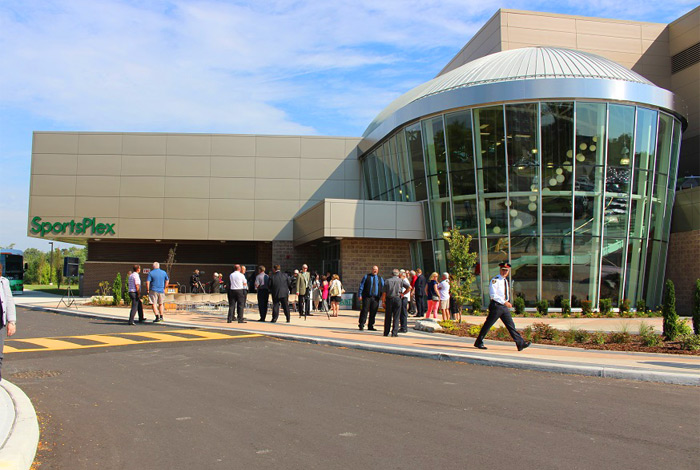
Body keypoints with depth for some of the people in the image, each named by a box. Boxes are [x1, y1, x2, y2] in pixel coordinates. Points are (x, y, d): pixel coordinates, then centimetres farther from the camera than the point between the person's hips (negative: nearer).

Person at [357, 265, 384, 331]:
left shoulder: (380, 278, 15)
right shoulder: (366, 276, 7)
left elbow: (383, 288, 15)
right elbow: (361, 286, 4)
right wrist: (359, 295, -4)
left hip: (376, 298, 3)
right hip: (367, 297, -3)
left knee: (373, 312, 4)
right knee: (364, 311, -7)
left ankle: (370, 326, 12)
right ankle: (361, 325, -2)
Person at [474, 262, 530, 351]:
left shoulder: (505, 280, 15)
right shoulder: (495, 280, -11)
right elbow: (493, 294, -20)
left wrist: (507, 303, 14)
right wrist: (504, 302, -22)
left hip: (504, 306, 8)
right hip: (496, 306, -8)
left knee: (511, 325, 4)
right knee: (488, 325, 0)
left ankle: (520, 343, 2)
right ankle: (478, 343, 10)